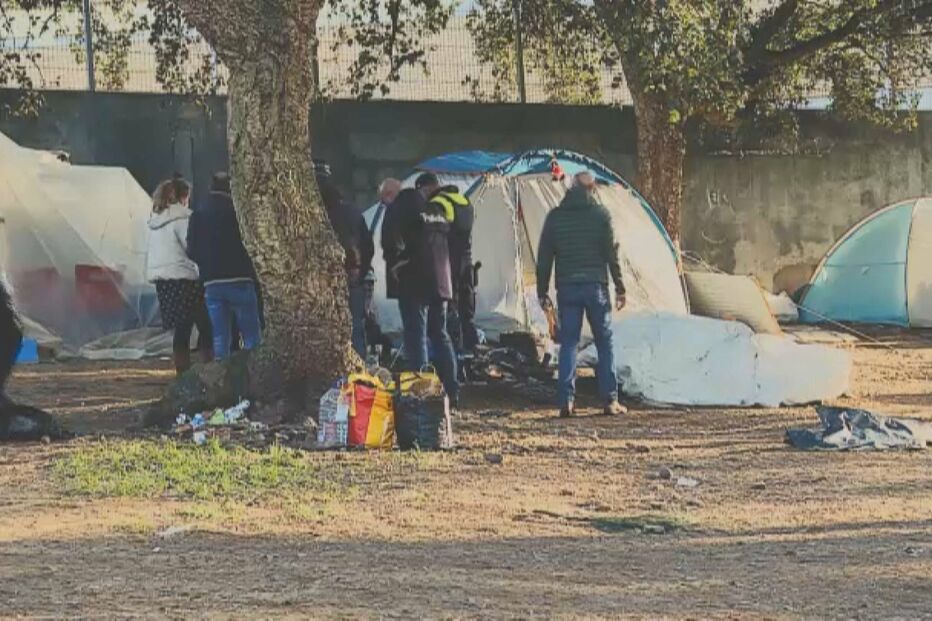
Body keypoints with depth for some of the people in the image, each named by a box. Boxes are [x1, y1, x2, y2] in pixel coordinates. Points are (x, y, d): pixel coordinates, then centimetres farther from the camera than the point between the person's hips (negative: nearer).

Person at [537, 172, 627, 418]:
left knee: (568, 342, 5)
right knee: (605, 342, 6)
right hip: (595, 286, -2)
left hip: (567, 287, 2)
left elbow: (544, 257, 6)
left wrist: (542, 291, 11)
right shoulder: (600, 214, -1)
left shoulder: (555, 216, 6)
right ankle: (610, 400, 6)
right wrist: (620, 288, 3)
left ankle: (566, 401, -3)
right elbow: (612, 254, -2)